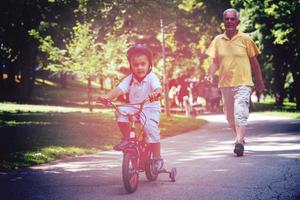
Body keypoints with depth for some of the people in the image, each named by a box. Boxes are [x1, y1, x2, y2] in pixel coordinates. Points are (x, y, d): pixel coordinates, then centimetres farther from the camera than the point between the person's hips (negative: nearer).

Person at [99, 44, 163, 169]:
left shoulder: (152, 78, -12)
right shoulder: (130, 79, -1)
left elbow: (158, 88, -30)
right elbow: (119, 89, -14)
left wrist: (155, 93, -56)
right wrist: (107, 96, -33)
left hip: (150, 109, -4)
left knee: (151, 129, -24)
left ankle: (157, 158, -6)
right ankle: (126, 138, -2)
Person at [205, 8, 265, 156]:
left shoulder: (245, 39, -2)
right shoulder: (218, 40, 5)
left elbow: (254, 62, 4)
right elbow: (215, 62, 9)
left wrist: (260, 82, 8)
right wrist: (209, 76, -8)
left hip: (243, 83, -4)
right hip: (225, 84, 4)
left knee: (240, 113, -17)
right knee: (230, 116, 12)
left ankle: (239, 143, -22)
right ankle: (240, 138, 32)